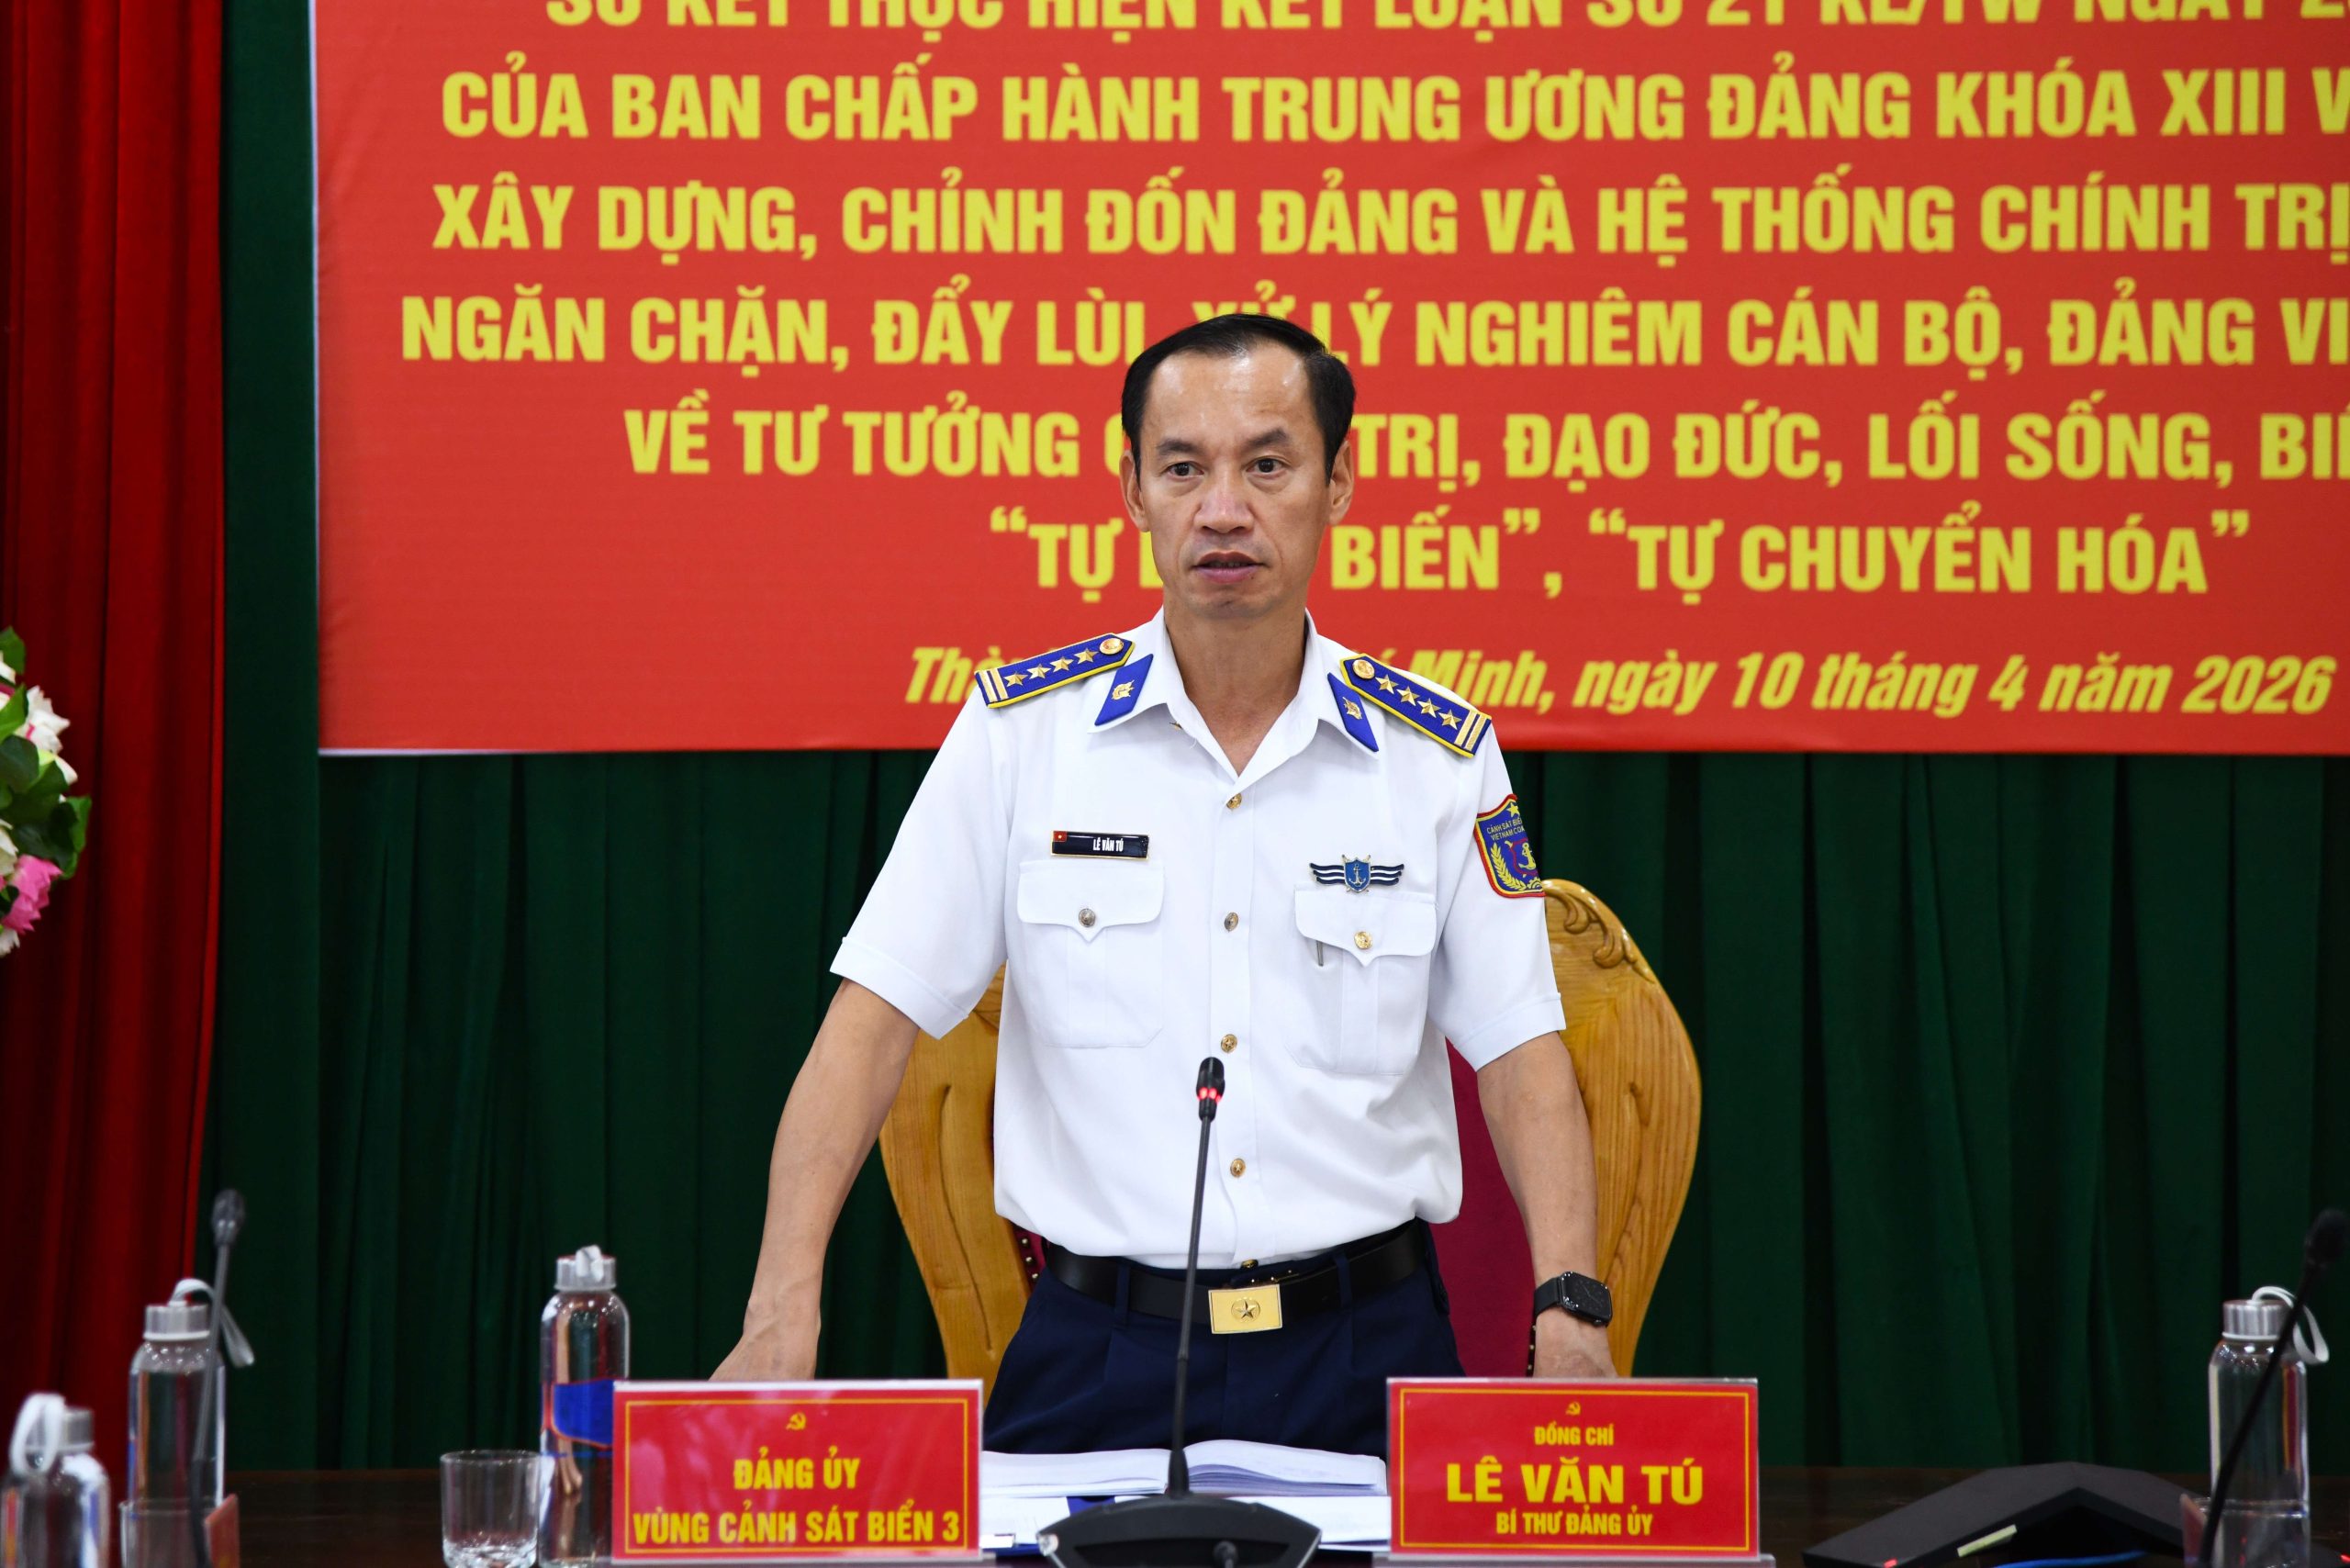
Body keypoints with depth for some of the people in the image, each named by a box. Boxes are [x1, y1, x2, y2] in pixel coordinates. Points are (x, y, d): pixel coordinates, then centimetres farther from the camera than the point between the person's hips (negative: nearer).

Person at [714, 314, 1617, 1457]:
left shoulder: (1438, 754, 4)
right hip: (1098, 1357, -1)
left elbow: (1521, 1053, 4)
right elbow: (876, 1017, -2)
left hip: (1360, 1358, 1)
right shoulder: (1022, 729, 1)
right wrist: (782, 1310, -13)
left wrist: (1570, 1312, -12)